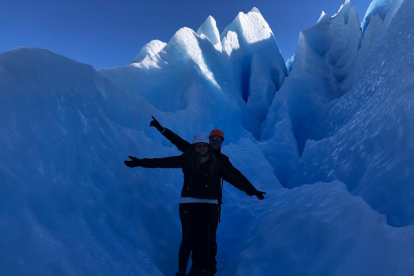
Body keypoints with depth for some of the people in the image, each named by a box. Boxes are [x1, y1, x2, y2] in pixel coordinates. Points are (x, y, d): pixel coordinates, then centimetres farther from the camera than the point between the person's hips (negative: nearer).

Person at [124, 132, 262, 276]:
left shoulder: (215, 162, 8)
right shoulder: (186, 159, -2)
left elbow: (231, 177, 14)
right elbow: (163, 162, -9)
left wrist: (248, 189, 15)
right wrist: (141, 162, -17)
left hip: (210, 204, 3)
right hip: (189, 203, -3)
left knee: (205, 238, 8)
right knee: (189, 236, -5)